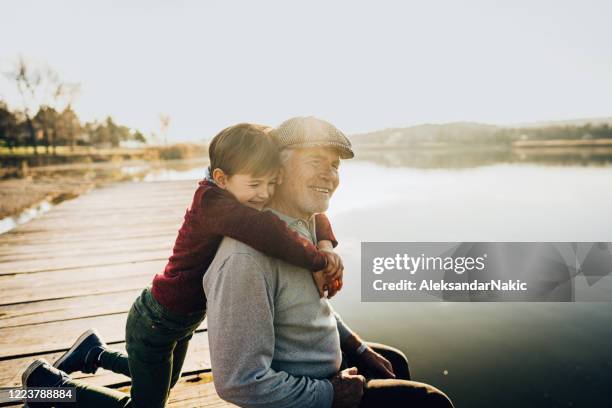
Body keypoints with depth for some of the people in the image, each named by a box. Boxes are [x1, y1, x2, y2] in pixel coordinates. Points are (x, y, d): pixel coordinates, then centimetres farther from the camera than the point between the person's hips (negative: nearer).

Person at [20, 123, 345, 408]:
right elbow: (262, 230, -52)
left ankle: (94, 351, 44)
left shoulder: (254, 202, -10)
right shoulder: (210, 200, -34)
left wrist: (326, 245, -24)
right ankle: (48, 379, 24)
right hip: (155, 324, -8)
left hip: (184, 320, 8)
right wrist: (317, 262, -39)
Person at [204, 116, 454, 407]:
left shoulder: (305, 222, -4)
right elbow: (240, 382, -32)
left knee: (395, 364, 27)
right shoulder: (246, 258, -34)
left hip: (326, 361, 9)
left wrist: (360, 349, 11)